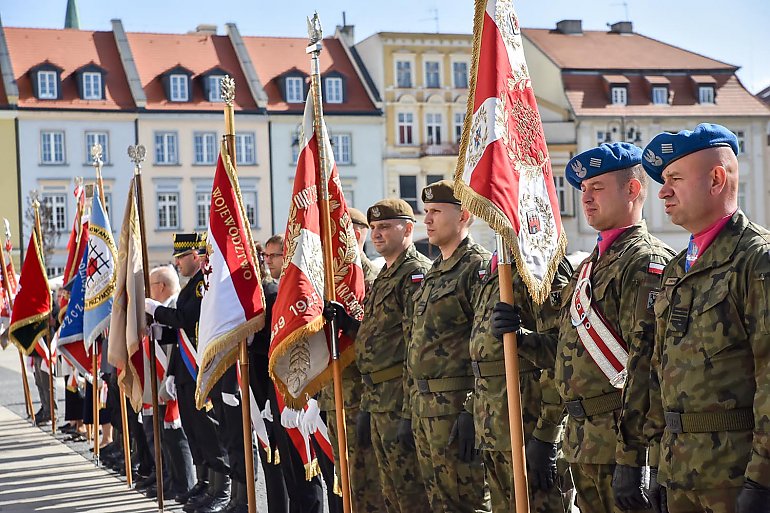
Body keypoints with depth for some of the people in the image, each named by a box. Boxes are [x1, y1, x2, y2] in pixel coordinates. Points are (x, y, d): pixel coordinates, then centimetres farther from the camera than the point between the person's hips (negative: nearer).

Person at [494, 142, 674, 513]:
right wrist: (519, 337, 2)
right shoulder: (593, 264, 19)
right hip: (583, 441, 9)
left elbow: (645, 364, -21)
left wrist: (631, 458, -25)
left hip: (621, 440, -9)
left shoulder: (646, 262, -12)